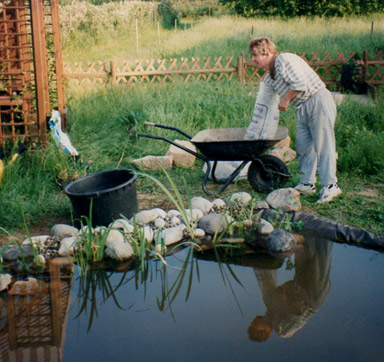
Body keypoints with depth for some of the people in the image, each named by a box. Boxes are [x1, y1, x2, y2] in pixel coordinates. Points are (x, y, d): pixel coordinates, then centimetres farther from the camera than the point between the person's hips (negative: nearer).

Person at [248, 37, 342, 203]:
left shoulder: (284, 59, -14)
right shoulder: (269, 76, 15)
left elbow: (300, 83, -26)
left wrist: (285, 99, -13)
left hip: (318, 101, -9)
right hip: (302, 108, 9)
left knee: (322, 145, -8)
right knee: (303, 146, 8)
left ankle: (330, 186, -3)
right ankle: (307, 183, 18)